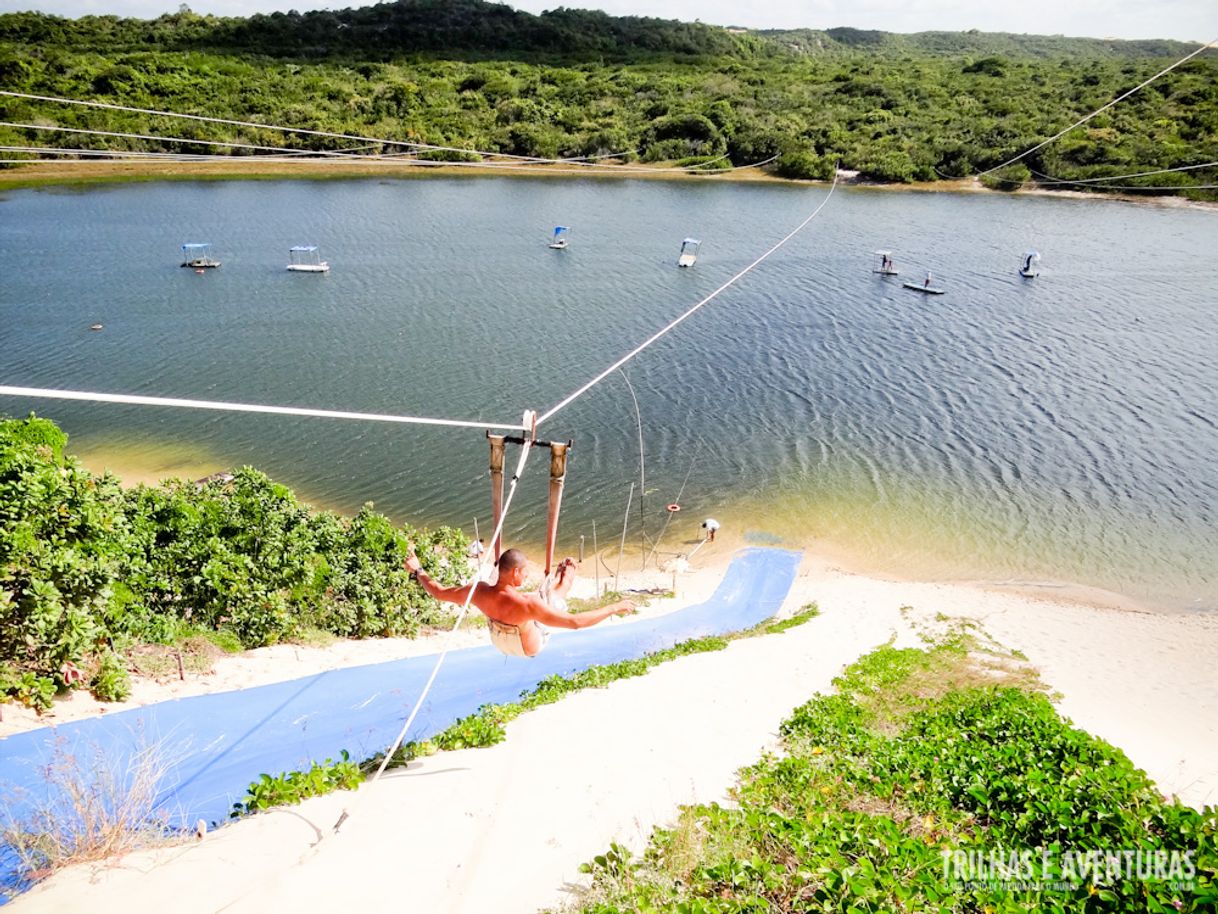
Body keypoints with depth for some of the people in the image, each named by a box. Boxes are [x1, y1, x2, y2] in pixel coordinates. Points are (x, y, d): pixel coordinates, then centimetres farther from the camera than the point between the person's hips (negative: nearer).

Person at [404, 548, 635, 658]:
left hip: (500, 644, 4)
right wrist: (614, 608, -34)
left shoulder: (479, 592, -30)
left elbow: (439, 592, -13)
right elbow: (575, 622, -42)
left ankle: (561, 573, 57)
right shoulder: (526, 604, -45)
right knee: (553, 593, 15)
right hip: (532, 648, -4)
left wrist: (417, 570, 3)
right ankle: (568, 572, 51)